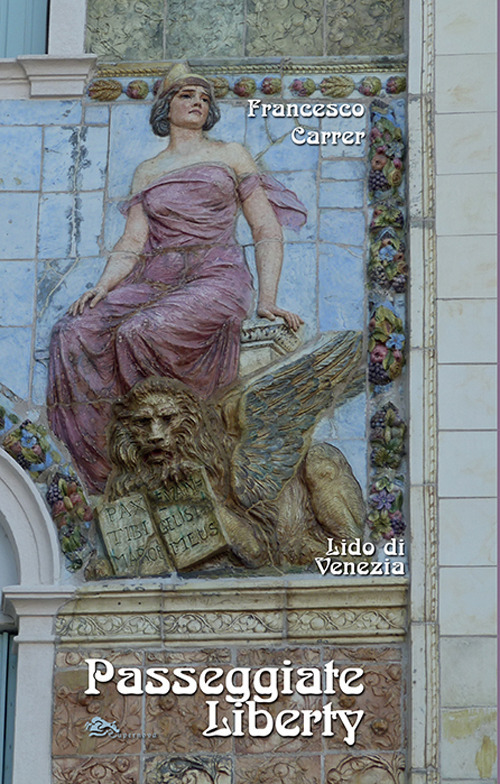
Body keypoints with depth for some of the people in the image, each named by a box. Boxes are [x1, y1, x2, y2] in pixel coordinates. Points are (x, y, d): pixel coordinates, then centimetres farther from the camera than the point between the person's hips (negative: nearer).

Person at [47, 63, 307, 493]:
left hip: (215, 280, -3)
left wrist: (267, 300, -6)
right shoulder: (147, 172, 22)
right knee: (75, 335, -26)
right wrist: (103, 287, -10)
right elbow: (133, 244, 11)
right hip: (155, 281, 4)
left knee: (141, 333, -37)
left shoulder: (231, 155, 14)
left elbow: (268, 232, 8)